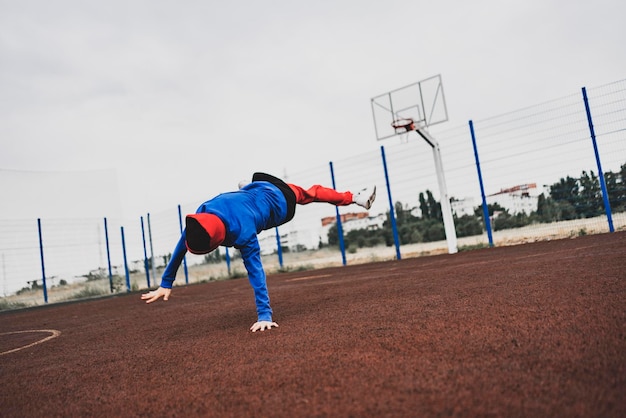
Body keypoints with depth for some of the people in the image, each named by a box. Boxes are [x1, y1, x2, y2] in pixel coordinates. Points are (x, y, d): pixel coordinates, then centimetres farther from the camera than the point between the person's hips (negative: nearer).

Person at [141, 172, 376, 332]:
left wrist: (264, 316, -47)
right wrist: (165, 284, -11)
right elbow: (181, 247, -17)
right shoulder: (200, 216, -30)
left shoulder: (242, 234, -46)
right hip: (258, 187, 3)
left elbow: (256, 274, -46)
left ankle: (355, 198, 48)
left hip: (280, 202, -3)